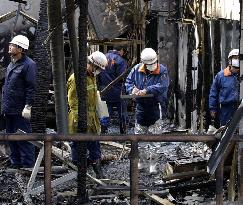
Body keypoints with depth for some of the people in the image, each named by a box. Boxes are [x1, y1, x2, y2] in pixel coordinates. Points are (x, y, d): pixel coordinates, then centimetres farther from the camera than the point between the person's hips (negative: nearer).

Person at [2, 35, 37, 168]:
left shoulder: (28, 65, -13)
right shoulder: (11, 64, 16)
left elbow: (31, 88, -17)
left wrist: (28, 107, -21)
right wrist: (5, 105, 19)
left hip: (21, 112, -9)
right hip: (9, 110, 9)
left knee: (24, 139, -5)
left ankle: (28, 166, 2)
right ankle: (16, 165, 26)